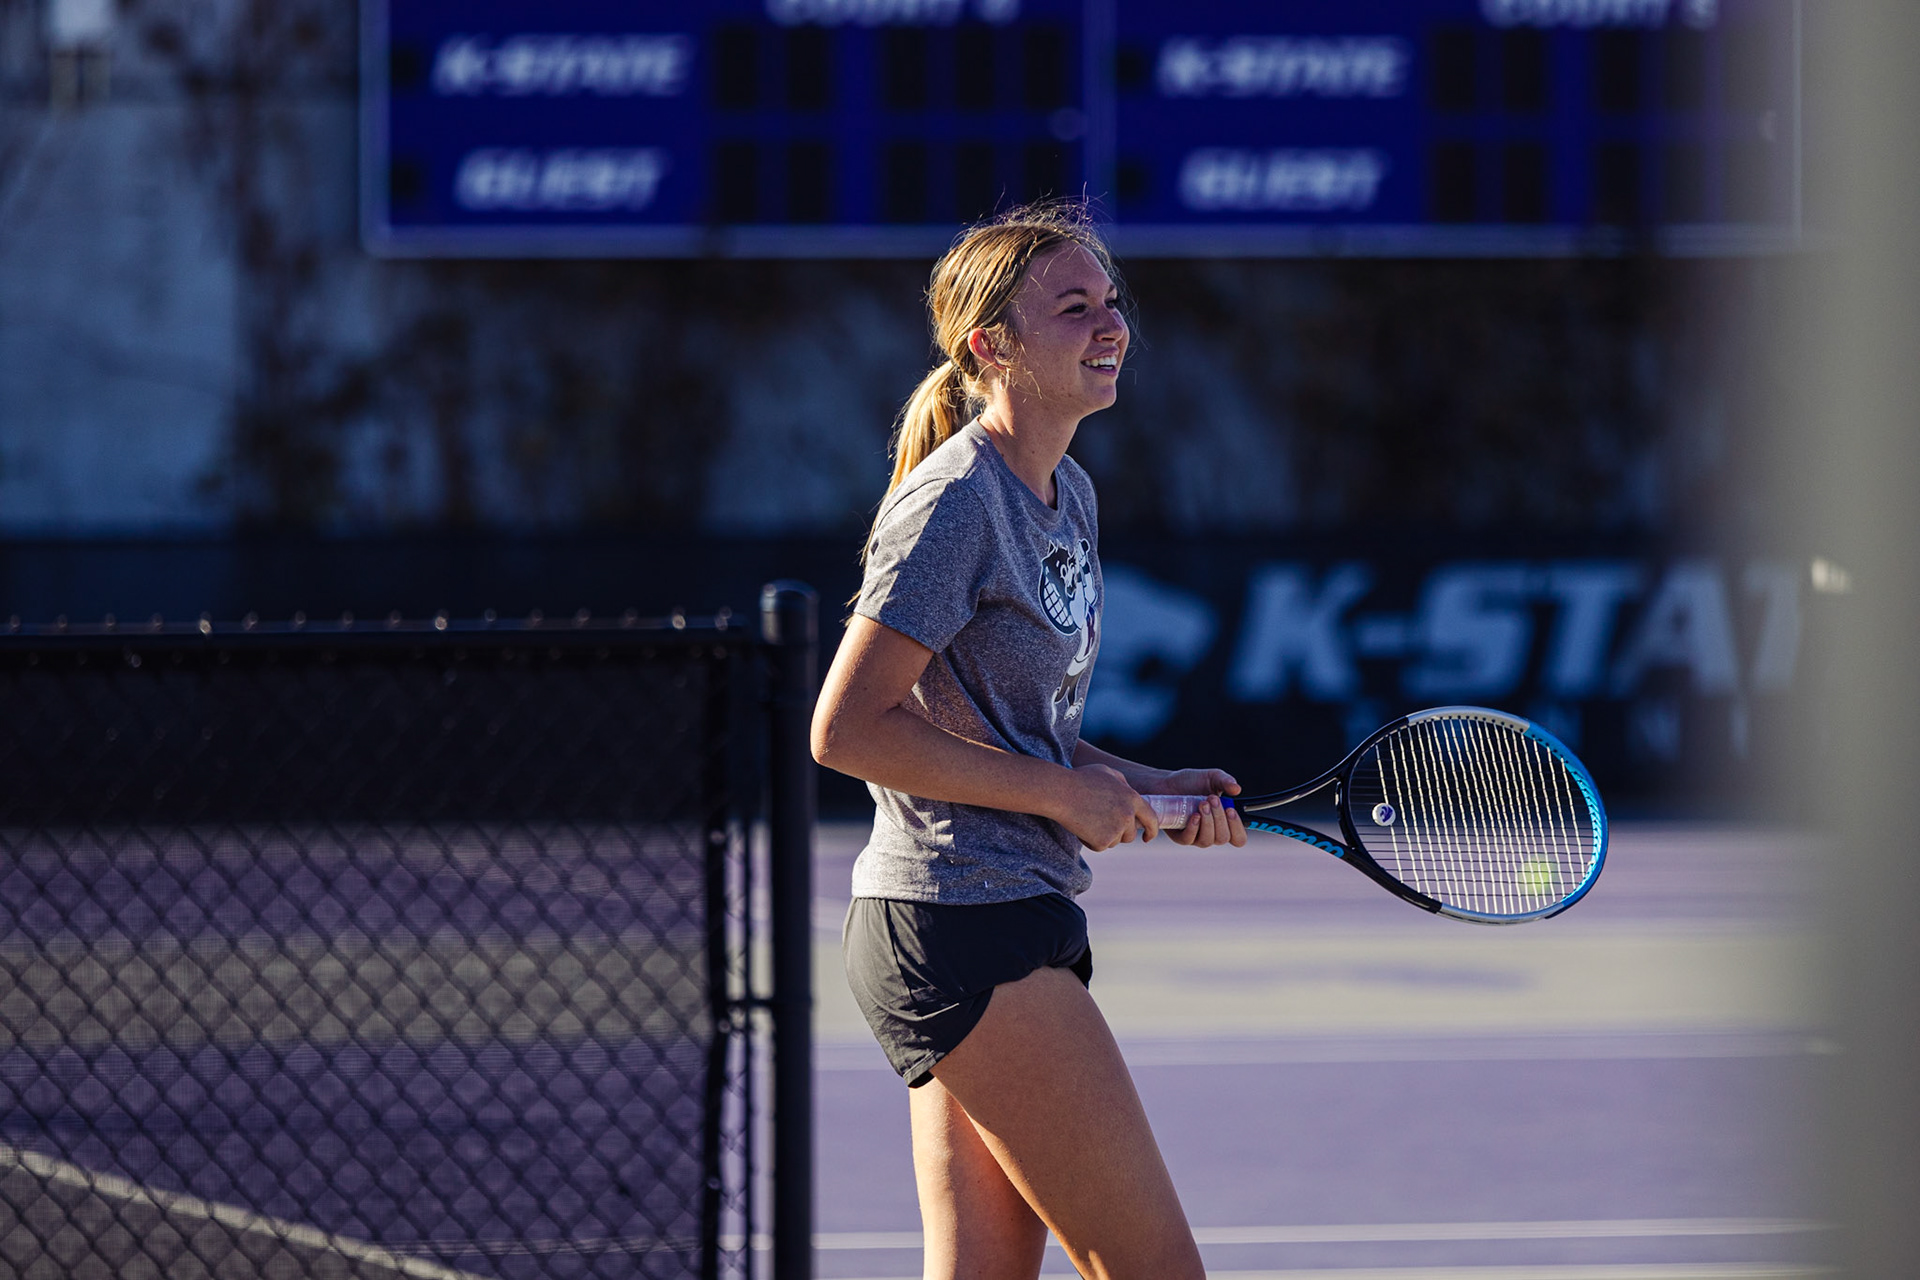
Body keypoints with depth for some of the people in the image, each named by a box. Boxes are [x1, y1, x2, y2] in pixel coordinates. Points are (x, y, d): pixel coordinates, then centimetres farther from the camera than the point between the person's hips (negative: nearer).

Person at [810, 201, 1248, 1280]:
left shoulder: (1069, 495, 14)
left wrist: (1142, 788, 6)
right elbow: (848, 730, -18)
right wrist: (1064, 794, -15)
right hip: (964, 930, -9)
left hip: (1009, 928, 9)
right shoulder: (956, 501, -14)